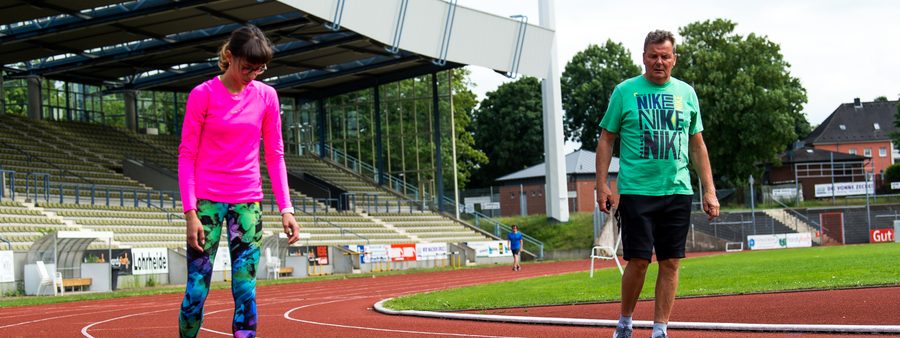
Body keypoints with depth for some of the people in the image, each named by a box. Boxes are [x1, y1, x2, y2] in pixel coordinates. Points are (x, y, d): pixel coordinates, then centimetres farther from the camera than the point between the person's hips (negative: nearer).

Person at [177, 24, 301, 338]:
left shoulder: (266, 96, 4)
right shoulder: (203, 95, -5)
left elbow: (274, 155, 8)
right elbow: (186, 155, -4)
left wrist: (286, 208, 1)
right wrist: (190, 211, -11)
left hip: (248, 203, 3)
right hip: (207, 201, -2)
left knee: (246, 289, 0)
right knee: (197, 289, -3)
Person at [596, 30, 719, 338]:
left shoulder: (686, 93, 10)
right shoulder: (625, 91, 2)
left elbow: (697, 146, 14)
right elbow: (606, 140, 4)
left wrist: (709, 191, 8)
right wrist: (602, 185, -5)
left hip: (677, 191, 3)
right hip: (636, 191, -3)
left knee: (670, 263, 1)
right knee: (639, 261, -5)